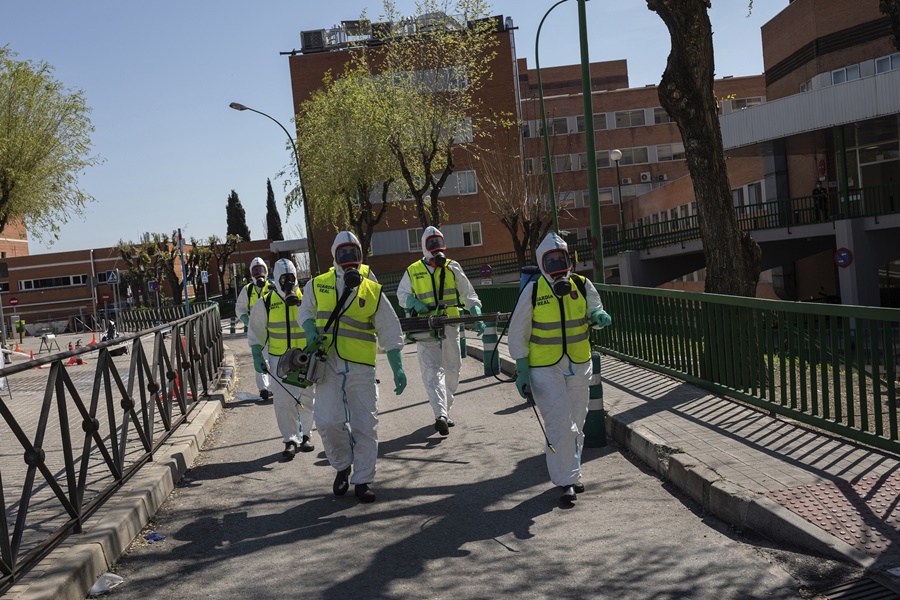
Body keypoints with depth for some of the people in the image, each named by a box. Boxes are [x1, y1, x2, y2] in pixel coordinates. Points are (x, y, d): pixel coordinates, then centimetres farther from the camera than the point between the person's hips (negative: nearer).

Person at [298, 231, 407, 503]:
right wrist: (311, 331, 0)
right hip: (328, 365, 0)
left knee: (365, 426, 1)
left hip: (361, 368, 0)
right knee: (328, 422, -8)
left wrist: (397, 368, 1)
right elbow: (305, 313, 22)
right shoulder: (317, 285, 6)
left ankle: (362, 480, 16)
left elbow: (390, 333, 7)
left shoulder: (373, 292, 4)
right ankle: (343, 466, 20)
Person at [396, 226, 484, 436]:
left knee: (452, 369, 8)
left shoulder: (452, 268, 7)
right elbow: (401, 295, 15)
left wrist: (476, 315, -5)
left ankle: (444, 411, 23)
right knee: (432, 371, -13)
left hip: (450, 327, 2)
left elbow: (468, 294, 9)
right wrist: (414, 304, -6)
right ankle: (441, 414, -23)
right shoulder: (413, 271, 6)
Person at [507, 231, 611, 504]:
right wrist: (522, 370, -7)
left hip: (579, 366, 4)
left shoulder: (582, 285, -2)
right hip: (545, 368, -4)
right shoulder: (532, 291, -10)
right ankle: (567, 480, -2)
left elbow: (594, 310, 15)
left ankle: (569, 473, 29)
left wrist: (599, 316, -11)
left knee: (575, 423, 13)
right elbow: (517, 333, -5)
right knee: (559, 423, -11)